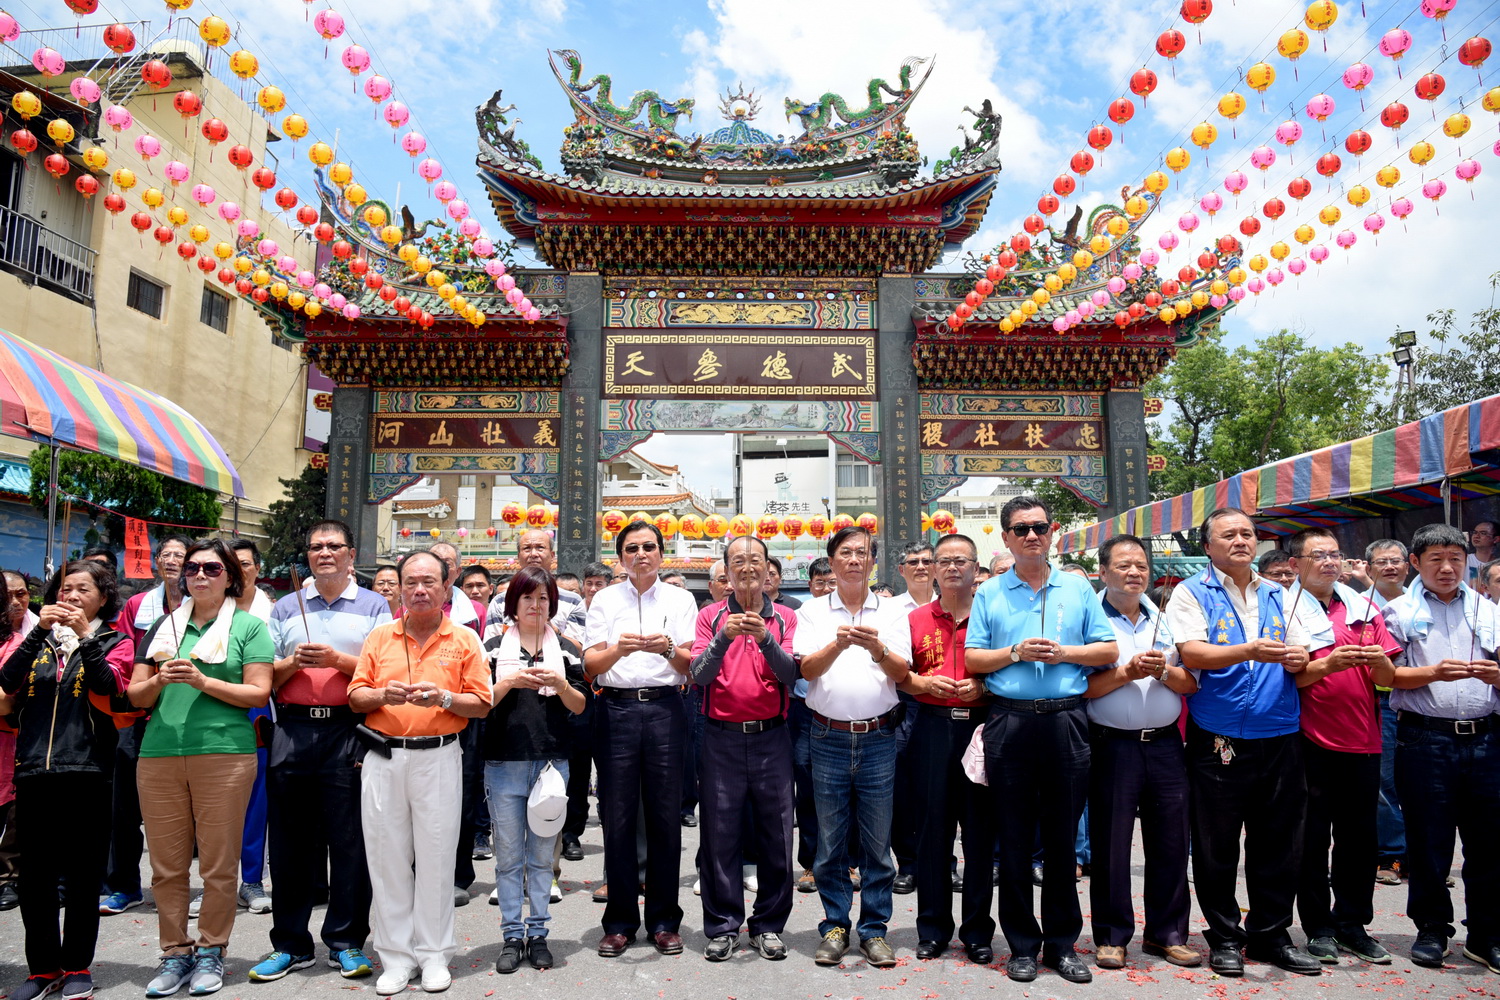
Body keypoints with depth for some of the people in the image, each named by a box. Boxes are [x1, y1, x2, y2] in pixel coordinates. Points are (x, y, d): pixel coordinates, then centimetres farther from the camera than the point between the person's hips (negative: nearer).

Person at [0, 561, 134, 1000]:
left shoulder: (115, 643, 7)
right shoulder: (38, 641, 15)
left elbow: (110, 690, -12)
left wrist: (85, 636, -15)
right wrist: (39, 632, -11)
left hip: (86, 771, -3)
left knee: (82, 876, 3)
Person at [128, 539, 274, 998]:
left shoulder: (249, 626, 5)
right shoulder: (164, 626, 16)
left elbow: (259, 693, -3)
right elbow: (136, 695, 13)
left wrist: (202, 681, -13)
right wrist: (160, 680, -7)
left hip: (224, 753, -3)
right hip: (159, 754, 4)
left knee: (218, 863, 2)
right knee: (167, 864, 8)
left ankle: (212, 951, 17)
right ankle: (175, 951, 22)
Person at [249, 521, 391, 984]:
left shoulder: (373, 606, 8)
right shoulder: (285, 608, 15)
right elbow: (264, 676, 10)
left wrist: (337, 659, -13)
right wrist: (293, 662, -9)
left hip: (349, 731, -2)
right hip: (292, 731, 3)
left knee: (349, 839, 1)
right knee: (289, 841, 8)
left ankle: (346, 942, 13)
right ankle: (290, 944, 20)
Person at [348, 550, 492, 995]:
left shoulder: (464, 639, 3)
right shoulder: (379, 637, 10)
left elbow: (481, 704, 0)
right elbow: (355, 697, 8)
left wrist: (444, 698, -17)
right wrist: (384, 694, -12)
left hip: (438, 758, -2)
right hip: (383, 758, 2)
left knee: (436, 858, 3)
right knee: (387, 857, 5)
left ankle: (434, 954, 17)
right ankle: (396, 957, 18)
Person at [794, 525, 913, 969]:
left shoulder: (892, 612, 6)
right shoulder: (813, 611, 5)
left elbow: (902, 673, -3)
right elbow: (807, 669, -7)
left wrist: (877, 649, -23)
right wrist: (838, 644, -25)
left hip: (878, 738, 0)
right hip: (829, 737, 0)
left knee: (877, 842, 6)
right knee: (831, 841, 7)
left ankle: (874, 929, 19)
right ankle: (835, 926, 21)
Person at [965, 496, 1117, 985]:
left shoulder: (1078, 588, 9)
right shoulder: (989, 593, 7)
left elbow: (1109, 650, 5)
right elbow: (972, 659, 2)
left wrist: (1063, 652, -9)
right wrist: (1015, 653, -12)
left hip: (1066, 720, 1)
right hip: (1010, 721, 0)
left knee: (1062, 837, 8)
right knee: (1015, 838, 6)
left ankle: (1062, 943, 21)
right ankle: (1022, 945, 18)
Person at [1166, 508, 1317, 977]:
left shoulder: (1278, 595, 15)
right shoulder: (1192, 593, 0)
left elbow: (1303, 654, 14)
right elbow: (1191, 653, -14)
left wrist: (1297, 659, -9)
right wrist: (1249, 651, -26)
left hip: (1280, 738, 4)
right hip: (1219, 740, -4)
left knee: (1279, 842, 11)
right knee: (1217, 845, 4)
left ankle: (1271, 934, 26)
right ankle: (1224, 937, 19)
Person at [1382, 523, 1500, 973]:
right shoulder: (1399, 612, 5)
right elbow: (1387, 674, -2)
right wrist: (1434, 673, -16)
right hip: (1425, 738, -3)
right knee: (1429, 840, 4)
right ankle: (1432, 930, 18)